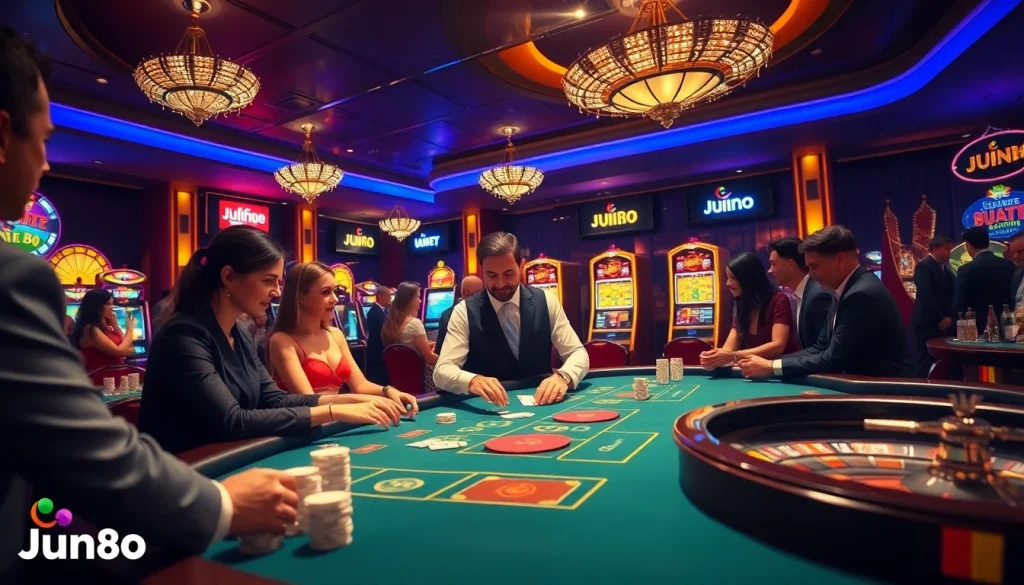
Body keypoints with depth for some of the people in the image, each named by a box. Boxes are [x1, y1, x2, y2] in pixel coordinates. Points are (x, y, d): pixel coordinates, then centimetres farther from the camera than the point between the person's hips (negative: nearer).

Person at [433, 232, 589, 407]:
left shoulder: (546, 302, -2)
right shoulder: (464, 311, -8)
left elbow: (579, 353, -2)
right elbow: (442, 371, -16)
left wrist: (563, 376, -25)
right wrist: (473, 381, -38)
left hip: (539, 404, 1)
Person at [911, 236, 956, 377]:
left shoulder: (945, 268, 19)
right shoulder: (924, 266, -8)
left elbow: (950, 294, 16)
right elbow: (926, 296, -18)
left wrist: (951, 318, 2)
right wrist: (940, 319, -17)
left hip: (945, 323, 8)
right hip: (929, 323, -8)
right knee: (927, 362, -4)